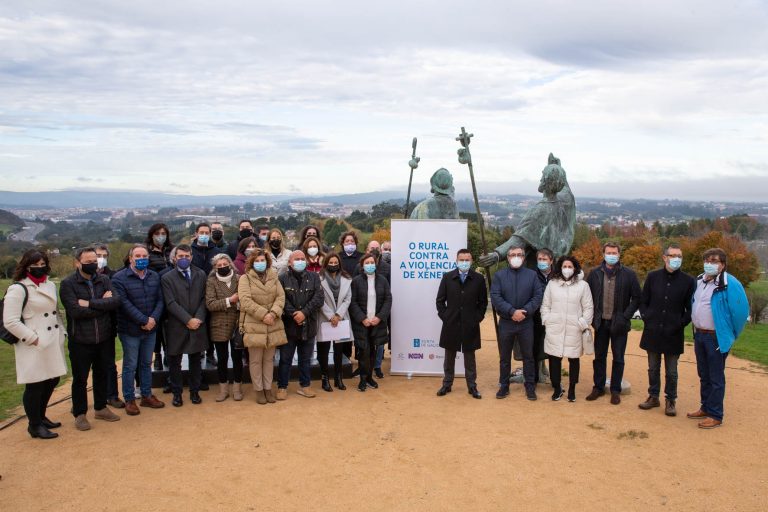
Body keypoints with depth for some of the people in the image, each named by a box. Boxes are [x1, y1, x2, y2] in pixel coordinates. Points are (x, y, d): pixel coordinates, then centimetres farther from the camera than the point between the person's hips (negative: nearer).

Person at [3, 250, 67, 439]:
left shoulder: (50, 285, 11)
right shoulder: (18, 289, -12)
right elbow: (10, 321, -17)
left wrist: (61, 333, 10)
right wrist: (33, 339, -17)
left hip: (52, 344, 8)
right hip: (34, 347, -8)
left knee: (52, 381, 16)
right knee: (35, 386, 1)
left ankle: (41, 417, 35)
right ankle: (34, 425, 17)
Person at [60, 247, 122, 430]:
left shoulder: (104, 280, 2)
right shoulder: (68, 283, -10)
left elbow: (116, 301, -13)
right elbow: (75, 311, -21)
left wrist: (91, 303, -20)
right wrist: (103, 304, -13)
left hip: (104, 338, 4)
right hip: (80, 340, -4)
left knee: (102, 374, 17)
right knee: (80, 378, 8)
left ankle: (100, 408, 33)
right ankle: (80, 414, 23)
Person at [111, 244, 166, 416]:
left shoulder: (155, 276, 4)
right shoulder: (120, 278, -11)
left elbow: (160, 300, 2)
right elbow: (125, 304, -19)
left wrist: (153, 318, -15)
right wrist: (144, 321, -20)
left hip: (150, 329, 5)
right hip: (130, 330, -4)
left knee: (146, 363, 15)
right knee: (130, 366, 5)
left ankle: (147, 395, 27)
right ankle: (129, 400, 16)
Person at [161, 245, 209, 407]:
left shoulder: (200, 275, 7)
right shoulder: (167, 278, -1)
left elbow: (204, 299, 4)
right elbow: (171, 303, -9)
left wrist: (198, 318, -10)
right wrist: (188, 320, -15)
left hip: (197, 326, 2)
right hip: (176, 327, -2)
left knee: (195, 360, 9)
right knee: (175, 361, 7)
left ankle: (194, 391, 22)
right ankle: (177, 393, 19)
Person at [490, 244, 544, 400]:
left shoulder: (532, 275, 3)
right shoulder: (499, 275, 0)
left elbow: (538, 295, -4)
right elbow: (495, 297, -9)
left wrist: (525, 311, -16)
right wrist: (512, 311, -18)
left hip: (526, 323, 0)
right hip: (506, 322, 0)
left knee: (528, 355, 8)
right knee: (504, 357, 9)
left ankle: (530, 386, 21)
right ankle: (504, 386, 21)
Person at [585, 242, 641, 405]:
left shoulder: (629, 274, -4)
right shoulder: (595, 273, 2)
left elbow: (636, 298, -2)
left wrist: (626, 316, -10)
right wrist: (592, 316, -2)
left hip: (619, 323, -2)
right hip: (600, 322, 2)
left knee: (618, 358, 7)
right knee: (599, 356, 10)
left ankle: (615, 390, 18)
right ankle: (598, 387, 22)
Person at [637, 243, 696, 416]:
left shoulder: (688, 281, -3)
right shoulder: (653, 277, 2)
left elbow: (691, 308, 1)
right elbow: (643, 301, 9)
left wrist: (681, 324, -8)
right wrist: (646, 318, -3)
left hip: (673, 335, -2)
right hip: (653, 332, 2)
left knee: (671, 372, 8)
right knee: (653, 368, 14)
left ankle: (670, 401, 21)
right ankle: (653, 397, 26)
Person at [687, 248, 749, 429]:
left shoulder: (729, 284, -16)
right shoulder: (699, 281, 7)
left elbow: (741, 311, -13)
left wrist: (730, 335, -5)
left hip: (716, 338, -7)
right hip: (699, 335, 7)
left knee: (716, 378, 2)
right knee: (704, 375, 18)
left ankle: (715, 416, 11)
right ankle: (705, 408, 31)